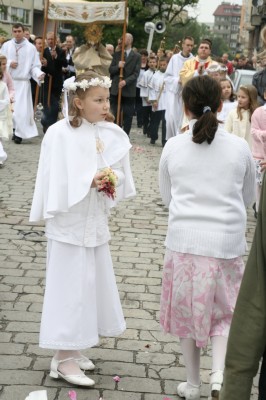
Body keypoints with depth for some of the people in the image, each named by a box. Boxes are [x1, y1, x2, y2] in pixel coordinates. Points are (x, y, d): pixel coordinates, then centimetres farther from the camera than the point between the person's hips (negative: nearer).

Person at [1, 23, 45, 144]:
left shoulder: (31, 48, -2)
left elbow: (35, 66, -4)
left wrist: (39, 74, -22)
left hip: (23, 82, -2)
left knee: (21, 108, -6)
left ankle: (19, 133, 3)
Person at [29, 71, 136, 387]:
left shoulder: (111, 134, 2)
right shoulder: (59, 134, -14)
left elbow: (120, 172, 9)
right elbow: (55, 181, -15)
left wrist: (111, 180, -12)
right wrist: (89, 181, -22)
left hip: (95, 221, 6)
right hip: (69, 223, -6)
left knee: (91, 284, 13)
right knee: (69, 286, 0)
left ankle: (71, 349, 28)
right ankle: (64, 358, 10)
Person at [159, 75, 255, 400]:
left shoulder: (173, 147, -4)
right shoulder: (239, 147, -3)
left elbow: (166, 197, 8)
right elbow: (248, 197, 11)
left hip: (184, 242, 0)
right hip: (227, 243, 0)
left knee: (187, 312, 15)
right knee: (224, 313, 15)